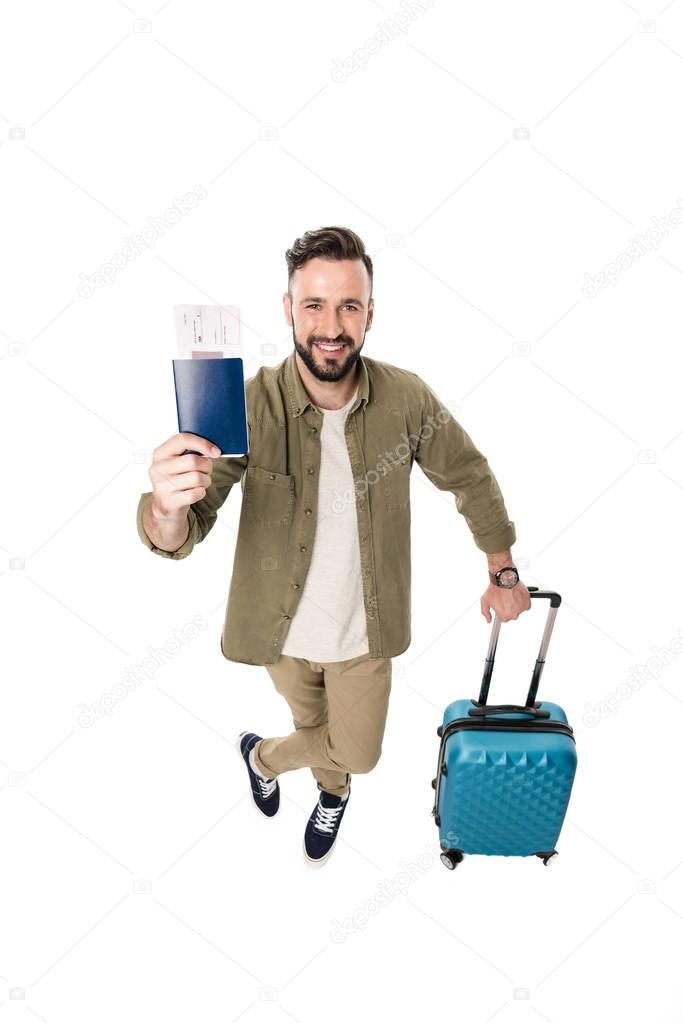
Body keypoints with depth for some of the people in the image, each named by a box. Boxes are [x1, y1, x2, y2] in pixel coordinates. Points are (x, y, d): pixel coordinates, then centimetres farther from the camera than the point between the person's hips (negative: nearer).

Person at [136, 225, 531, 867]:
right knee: (315, 725, 27)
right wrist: (167, 506, -54)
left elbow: (469, 476, -1)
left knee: (358, 754, 18)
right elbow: (179, 537, -29)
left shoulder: (406, 399, -19)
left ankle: (264, 754, 51)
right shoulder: (252, 406, -24)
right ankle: (332, 794, 62)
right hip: (283, 629, -1)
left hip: (365, 630, 1)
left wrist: (503, 573, 4)